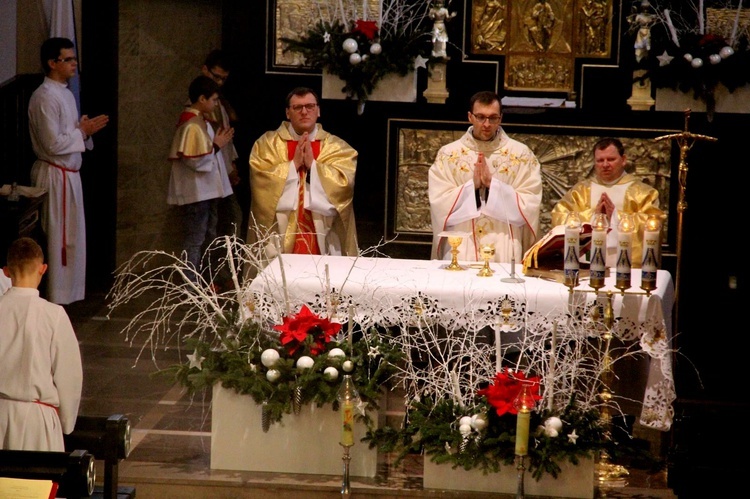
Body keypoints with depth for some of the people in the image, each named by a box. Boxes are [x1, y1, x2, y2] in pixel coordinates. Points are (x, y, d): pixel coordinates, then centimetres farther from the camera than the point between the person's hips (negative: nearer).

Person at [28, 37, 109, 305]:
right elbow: (53, 144, -24)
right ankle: (58, 296, 6)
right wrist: (83, 131, -13)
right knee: (60, 237, -2)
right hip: (55, 175, -10)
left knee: (71, 236, 16)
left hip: (68, 173, 10)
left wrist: (85, 129, 1)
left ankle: (68, 290, 25)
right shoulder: (45, 98, -19)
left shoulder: (64, 93, 12)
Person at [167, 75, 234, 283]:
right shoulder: (191, 126, -19)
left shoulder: (200, 122, 13)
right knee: (195, 241, -4)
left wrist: (217, 143, 8)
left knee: (208, 237, 17)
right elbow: (195, 161, -23)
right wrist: (216, 146, -14)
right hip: (195, 194, -11)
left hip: (206, 192, 11)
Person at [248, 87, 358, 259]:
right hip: (279, 235, -1)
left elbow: (345, 182, -8)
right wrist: (294, 164, -13)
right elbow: (261, 181, -8)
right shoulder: (267, 143, 5)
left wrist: (312, 165, -14)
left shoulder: (336, 147, 7)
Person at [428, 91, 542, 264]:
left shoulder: (521, 154, 6)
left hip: (505, 246, 0)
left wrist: (492, 184, -11)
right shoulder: (448, 154, 7)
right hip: (460, 247, 0)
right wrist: (472, 185, -12)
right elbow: (439, 204, 0)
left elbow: (529, 206, -2)